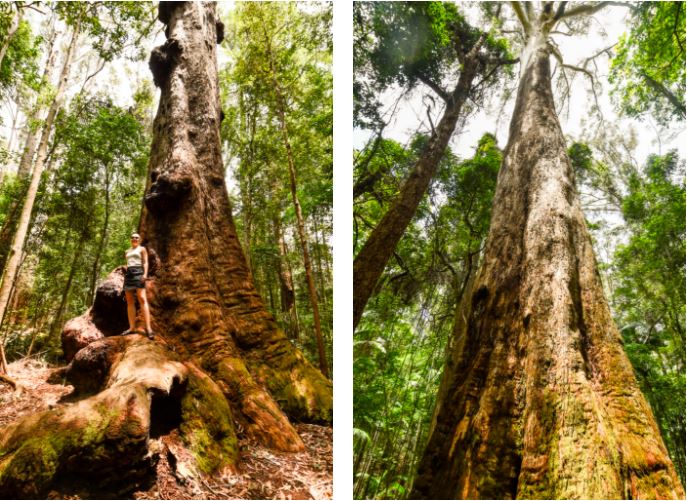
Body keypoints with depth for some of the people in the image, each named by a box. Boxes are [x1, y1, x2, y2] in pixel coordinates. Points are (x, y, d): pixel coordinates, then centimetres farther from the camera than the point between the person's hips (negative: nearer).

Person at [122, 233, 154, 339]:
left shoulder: (142, 249, 11)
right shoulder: (127, 251, 26)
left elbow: (145, 262, 1)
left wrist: (145, 274, -14)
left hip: (138, 272, -7)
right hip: (128, 274, 7)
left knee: (142, 299, -18)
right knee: (129, 301, 1)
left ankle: (148, 327, -26)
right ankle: (132, 327, 0)